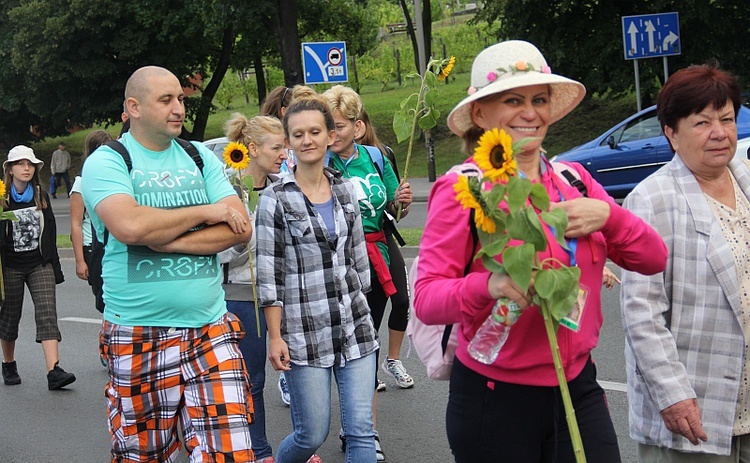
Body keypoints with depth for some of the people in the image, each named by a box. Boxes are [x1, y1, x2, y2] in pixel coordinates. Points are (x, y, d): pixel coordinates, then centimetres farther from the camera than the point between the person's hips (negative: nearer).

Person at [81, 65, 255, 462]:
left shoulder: (201, 158, 11)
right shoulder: (106, 162, -3)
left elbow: (240, 230, 0)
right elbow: (130, 226, -22)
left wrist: (168, 240, -13)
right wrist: (207, 211, -10)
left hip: (211, 330, 3)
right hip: (138, 337, -3)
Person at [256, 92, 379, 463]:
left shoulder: (345, 189, 8)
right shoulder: (275, 198, -5)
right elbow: (269, 273, -6)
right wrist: (275, 336, -9)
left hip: (355, 326, 4)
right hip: (305, 331, -4)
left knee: (361, 430, -1)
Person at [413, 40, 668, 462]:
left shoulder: (574, 181, 7)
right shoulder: (462, 189, -8)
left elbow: (654, 259, 5)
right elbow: (426, 298, -14)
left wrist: (608, 215, -14)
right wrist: (488, 285, -34)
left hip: (578, 390, 4)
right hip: (495, 398, -4)